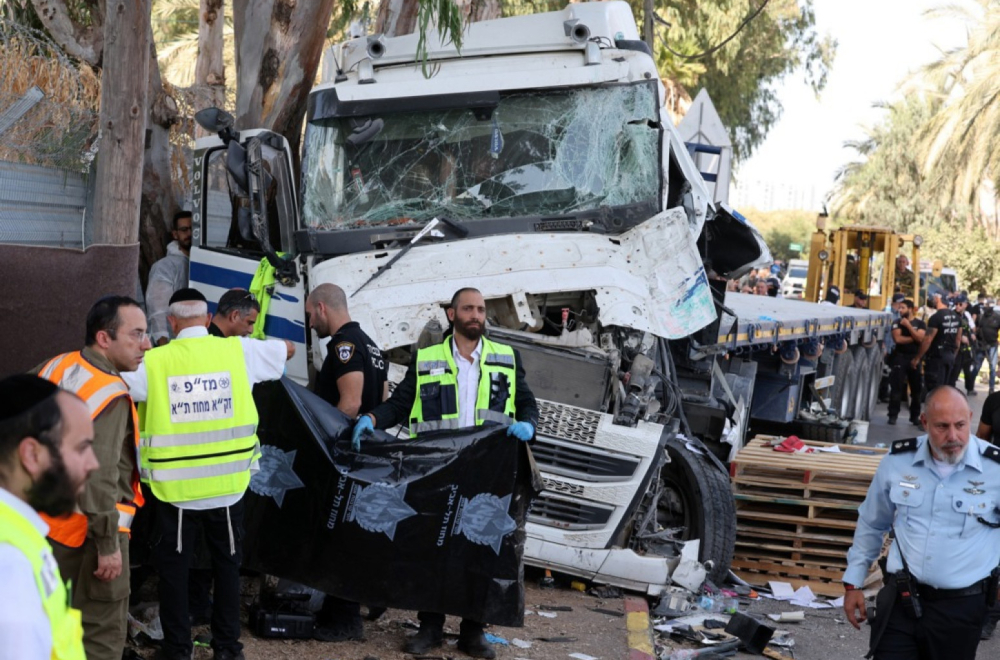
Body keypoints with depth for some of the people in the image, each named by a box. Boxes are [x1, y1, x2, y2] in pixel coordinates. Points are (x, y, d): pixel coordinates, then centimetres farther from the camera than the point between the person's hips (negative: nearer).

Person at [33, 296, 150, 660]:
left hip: (51, 519, 9)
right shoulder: (110, 396, -23)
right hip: (90, 530, -9)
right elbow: (98, 475, -28)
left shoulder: (55, 368, 3)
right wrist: (108, 544, -23)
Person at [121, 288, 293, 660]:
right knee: (227, 564, 17)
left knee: (174, 567, 13)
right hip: (227, 484, 2)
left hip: (175, 487, -2)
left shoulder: (154, 362, -9)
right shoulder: (238, 351, -2)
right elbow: (288, 348, 13)